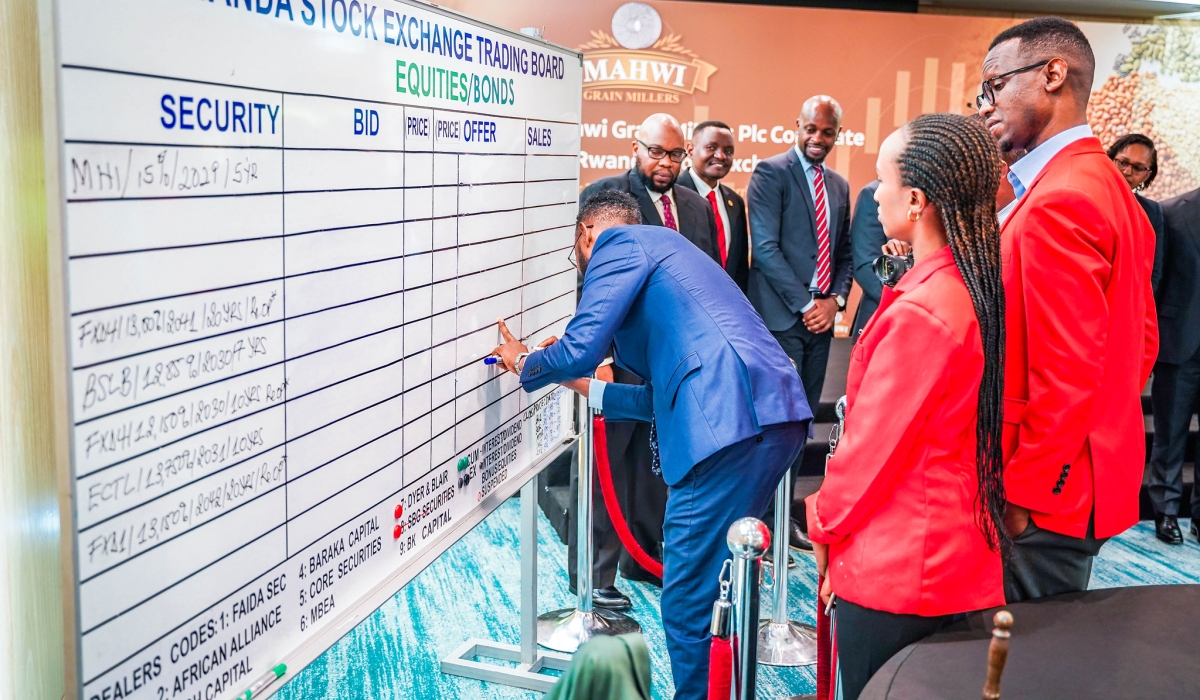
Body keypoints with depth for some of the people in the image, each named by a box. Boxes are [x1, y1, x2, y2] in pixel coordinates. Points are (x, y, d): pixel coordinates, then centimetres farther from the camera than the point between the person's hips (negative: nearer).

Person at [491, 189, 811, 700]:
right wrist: (590, 389, 41)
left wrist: (524, 364, 15)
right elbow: (667, 393, 32)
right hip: (776, 416, 10)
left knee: (688, 597, -1)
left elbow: (579, 349, -6)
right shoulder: (662, 246, 32)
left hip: (729, 422, -10)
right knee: (713, 582, 21)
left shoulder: (617, 242, 5)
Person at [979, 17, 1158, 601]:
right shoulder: (1110, 187, 12)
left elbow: (1067, 374, -24)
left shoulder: (1056, 203, -20)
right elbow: (1142, 341, 17)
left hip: (1044, 500, -10)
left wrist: (1020, 492, -16)